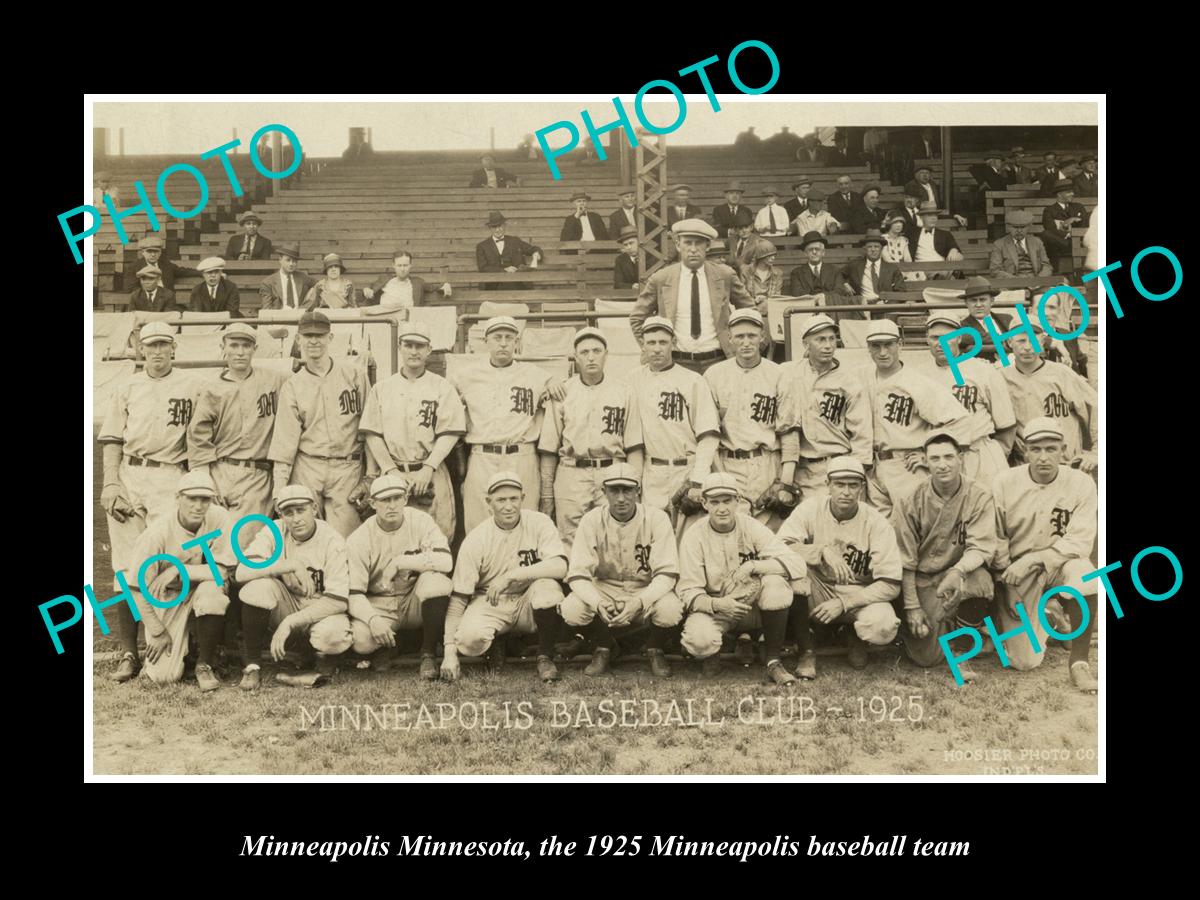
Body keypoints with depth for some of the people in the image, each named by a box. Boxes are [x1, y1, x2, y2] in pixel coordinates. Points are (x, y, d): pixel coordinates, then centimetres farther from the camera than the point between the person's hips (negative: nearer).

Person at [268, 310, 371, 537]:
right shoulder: (292, 386, 8)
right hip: (306, 470, 1)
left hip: (348, 470, -1)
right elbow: (284, 438, 4)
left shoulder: (355, 374, 7)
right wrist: (279, 485, -5)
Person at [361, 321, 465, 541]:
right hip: (392, 473, 1)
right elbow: (372, 434, 6)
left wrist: (427, 469, -11)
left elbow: (449, 434, -1)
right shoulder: (381, 388, 12)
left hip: (431, 475, -1)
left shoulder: (443, 388, 7)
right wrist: (391, 471, -5)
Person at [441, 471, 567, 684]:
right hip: (490, 604, 0)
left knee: (547, 586, -32)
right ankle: (496, 643, 10)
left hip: (529, 602, 0)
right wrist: (450, 651, -20)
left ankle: (545, 657, -9)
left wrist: (511, 575, -31)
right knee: (470, 638, -30)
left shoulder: (538, 523, -10)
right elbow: (458, 598, -12)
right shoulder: (476, 539, -11)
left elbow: (560, 567, -26)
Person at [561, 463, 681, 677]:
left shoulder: (656, 519, -14)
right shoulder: (591, 521, -11)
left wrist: (639, 602, -36)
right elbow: (577, 575, -15)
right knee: (570, 609, -29)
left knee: (670, 609, -34)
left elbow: (667, 573, -19)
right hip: (604, 590, 1)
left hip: (647, 592, -1)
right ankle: (604, 647, 4)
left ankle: (655, 650, 2)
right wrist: (598, 603, -36)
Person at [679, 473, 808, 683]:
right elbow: (689, 592, -13)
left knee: (776, 581, -29)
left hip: (752, 605, 2)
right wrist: (717, 605, -34)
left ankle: (774, 662, -18)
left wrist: (753, 566, -32)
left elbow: (798, 564, -19)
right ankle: (710, 654, 5)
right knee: (699, 639, -35)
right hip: (713, 608, -1)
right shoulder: (694, 537, -10)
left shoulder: (752, 528, -9)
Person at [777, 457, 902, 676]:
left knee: (883, 628, -33)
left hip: (860, 595, 0)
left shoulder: (877, 523, -11)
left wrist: (843, 604, -24)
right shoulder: (811, 509, -9)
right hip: (818, 591, 0)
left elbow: (890, 584, -15)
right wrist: (823, 551, -36)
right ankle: (805, 649, -15)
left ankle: (856, 637, 9)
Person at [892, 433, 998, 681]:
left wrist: (958, 571, -36)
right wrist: (912, 606, -8)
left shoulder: (979, 497, -6)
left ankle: (960, 653, -10)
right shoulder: (912, 499, -6)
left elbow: (982, 547, -15)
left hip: (962, 573, 0)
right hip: (923, 580, 0)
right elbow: (904, 559, -3)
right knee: (927, 656, -15)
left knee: (980, 579, -36)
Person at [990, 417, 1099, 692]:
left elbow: (1080, 542, -14)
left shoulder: (1081, 484, -10)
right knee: (1024, 661, -9)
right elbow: (997, 540, -1)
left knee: (1082, 573, -38)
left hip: (1060, 563, 0)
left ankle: (1079, 661, -18)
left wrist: (1033, 559, -25)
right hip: (1018, 570, 0)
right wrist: (1008, 586, -5)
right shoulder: (1005, 484, -8)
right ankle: (1044, 613, 27)